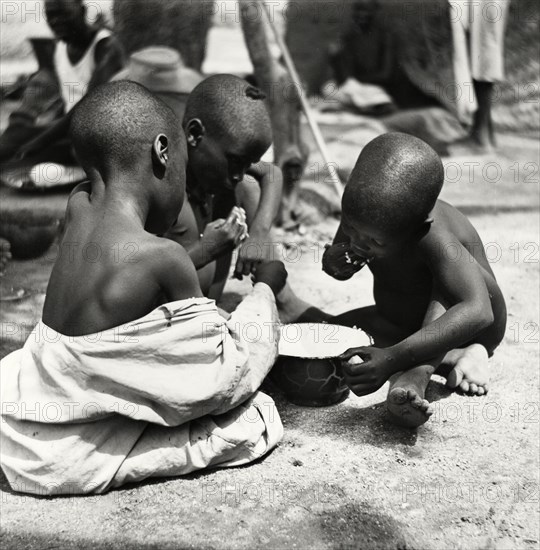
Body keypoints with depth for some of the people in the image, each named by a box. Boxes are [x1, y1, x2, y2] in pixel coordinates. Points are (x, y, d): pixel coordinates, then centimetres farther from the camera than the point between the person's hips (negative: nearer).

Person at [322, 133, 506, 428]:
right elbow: (338, 264, 2)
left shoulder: (435, 240, -37)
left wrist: (393, 358, -56)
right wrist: (333, 261, -26)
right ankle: (447, 357, -17)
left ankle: (415, 376, -39)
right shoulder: (363, 216, -18)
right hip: (400, 324, 7)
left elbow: (478, 312, -50)